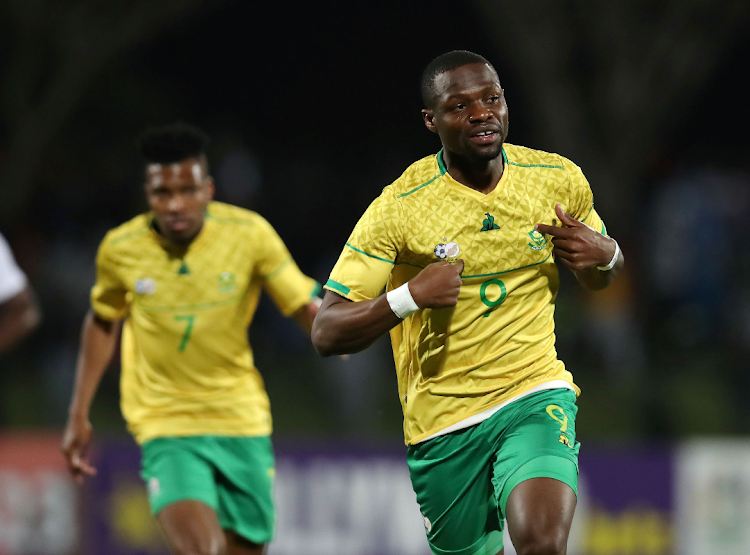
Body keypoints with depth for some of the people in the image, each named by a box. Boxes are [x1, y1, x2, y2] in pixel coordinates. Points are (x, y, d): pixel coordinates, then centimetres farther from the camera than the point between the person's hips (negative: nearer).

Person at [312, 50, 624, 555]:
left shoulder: (560, 181, -1)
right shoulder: (399, 208, -11)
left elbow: (599, 279, 19)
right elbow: (327, 334, -12)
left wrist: (602, 255, -6)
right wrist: (408, 297, -28)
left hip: (536, 396, 1)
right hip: (443, 420, 0)